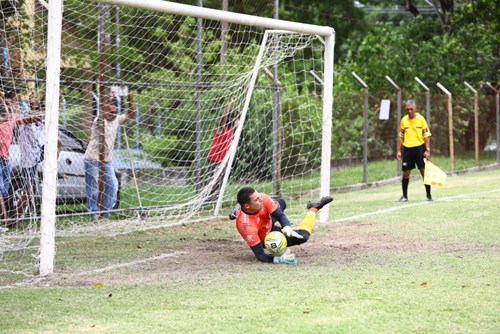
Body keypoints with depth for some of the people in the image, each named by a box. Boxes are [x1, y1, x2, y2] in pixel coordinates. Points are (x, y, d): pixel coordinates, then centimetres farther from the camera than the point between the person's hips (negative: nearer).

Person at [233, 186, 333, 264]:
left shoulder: (262, 198, -31)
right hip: (266, 238, -5)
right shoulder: (246, 225, -45)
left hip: (268, 223, 5)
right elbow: (260, 255, -42)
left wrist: (287, 227, -42)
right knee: (302, 236, -16)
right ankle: (313, 209, 13)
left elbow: (280, 215, -22)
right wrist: (278, 259, -58)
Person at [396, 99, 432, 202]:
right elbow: (401, 137, 11)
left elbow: (426, 136, -1)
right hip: (407, 148, 2)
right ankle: (404, 196, 14)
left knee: (424, 171, -4)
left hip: (419, 148, -2)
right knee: (406, 172, 4)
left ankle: (428, 195, 3)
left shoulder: (421, 119, -2)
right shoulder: (403, 120, 5)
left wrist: (427, 150, -8)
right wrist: (399, 151, 6)